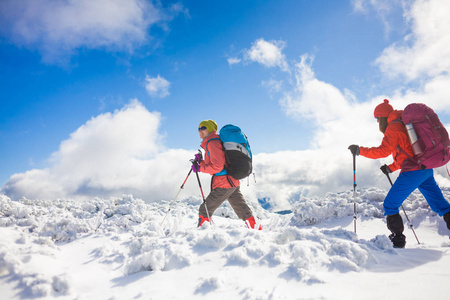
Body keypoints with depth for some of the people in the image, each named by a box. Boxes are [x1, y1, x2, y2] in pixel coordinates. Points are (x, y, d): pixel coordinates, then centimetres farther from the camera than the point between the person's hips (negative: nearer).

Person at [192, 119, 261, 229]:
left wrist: (200, 168, -12)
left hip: (224, 184, -10)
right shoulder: (214, 141, 19)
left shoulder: (212, 143, -11)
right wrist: (201, 161, 7)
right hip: (233, 182, 10)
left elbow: (217, 166, -21)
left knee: (204, 211, -1)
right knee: (244, 211, 15)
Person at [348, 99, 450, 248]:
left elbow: (384, 150, -18)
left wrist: (360, 150, -14)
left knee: (390, 205, -2)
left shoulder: (393, 127, -7)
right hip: (426, 169, 10)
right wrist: (391, 168, 21)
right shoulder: (404, 124, 22)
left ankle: (398, 240, 0)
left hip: (413, 172, -10)